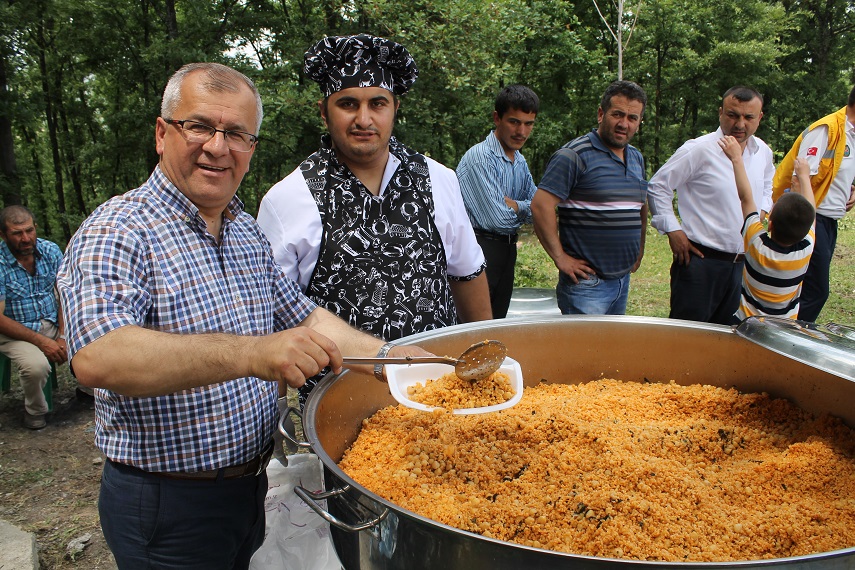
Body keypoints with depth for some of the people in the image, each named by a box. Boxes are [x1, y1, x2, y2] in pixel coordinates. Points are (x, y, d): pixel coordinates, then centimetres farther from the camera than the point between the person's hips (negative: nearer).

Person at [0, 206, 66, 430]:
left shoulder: (51, 251, -3)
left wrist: (63, 336, -15)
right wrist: (41, 342, -22)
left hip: (53, 324, 4)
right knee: (36, 365, -33)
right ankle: (35, 410, -1)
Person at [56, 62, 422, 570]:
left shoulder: (248, 231, 5)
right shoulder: (118, 232, -19)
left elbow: (303, 318, 12)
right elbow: (96, 358, -35)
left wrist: (389, 354, 0)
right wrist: (250, 354, -45)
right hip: (166, 505, -6)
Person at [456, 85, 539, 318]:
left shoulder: (521, 162, 13)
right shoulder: (480, 157, -16)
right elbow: (498, 219, -21)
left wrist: (511, 205, -10)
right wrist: (523, 208, -1)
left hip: (507, 250, 9)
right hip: (480, 249, -9)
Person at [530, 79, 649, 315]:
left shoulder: (637, 158, 14)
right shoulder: (575, 155, -12)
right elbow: (541, 205, -20)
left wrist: (639, 248, 17)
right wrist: (560, 258, -18)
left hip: (623, 278, 8)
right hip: (586, 281, -8)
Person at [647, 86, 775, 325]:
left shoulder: (763, 152, 9)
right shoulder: (699, 150, -12)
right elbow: (658, 186, -8)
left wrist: (762, 211, 12)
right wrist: (673, 230, -12)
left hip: (744, 263, 7)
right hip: (701, 261, -6)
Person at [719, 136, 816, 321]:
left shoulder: (757, 245, -21)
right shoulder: (806, 249, -14)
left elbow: (745, 197, -11)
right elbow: (809, 210, 6)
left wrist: (737, 158, -3)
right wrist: (804, 176, 21)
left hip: (746, 321, -3)